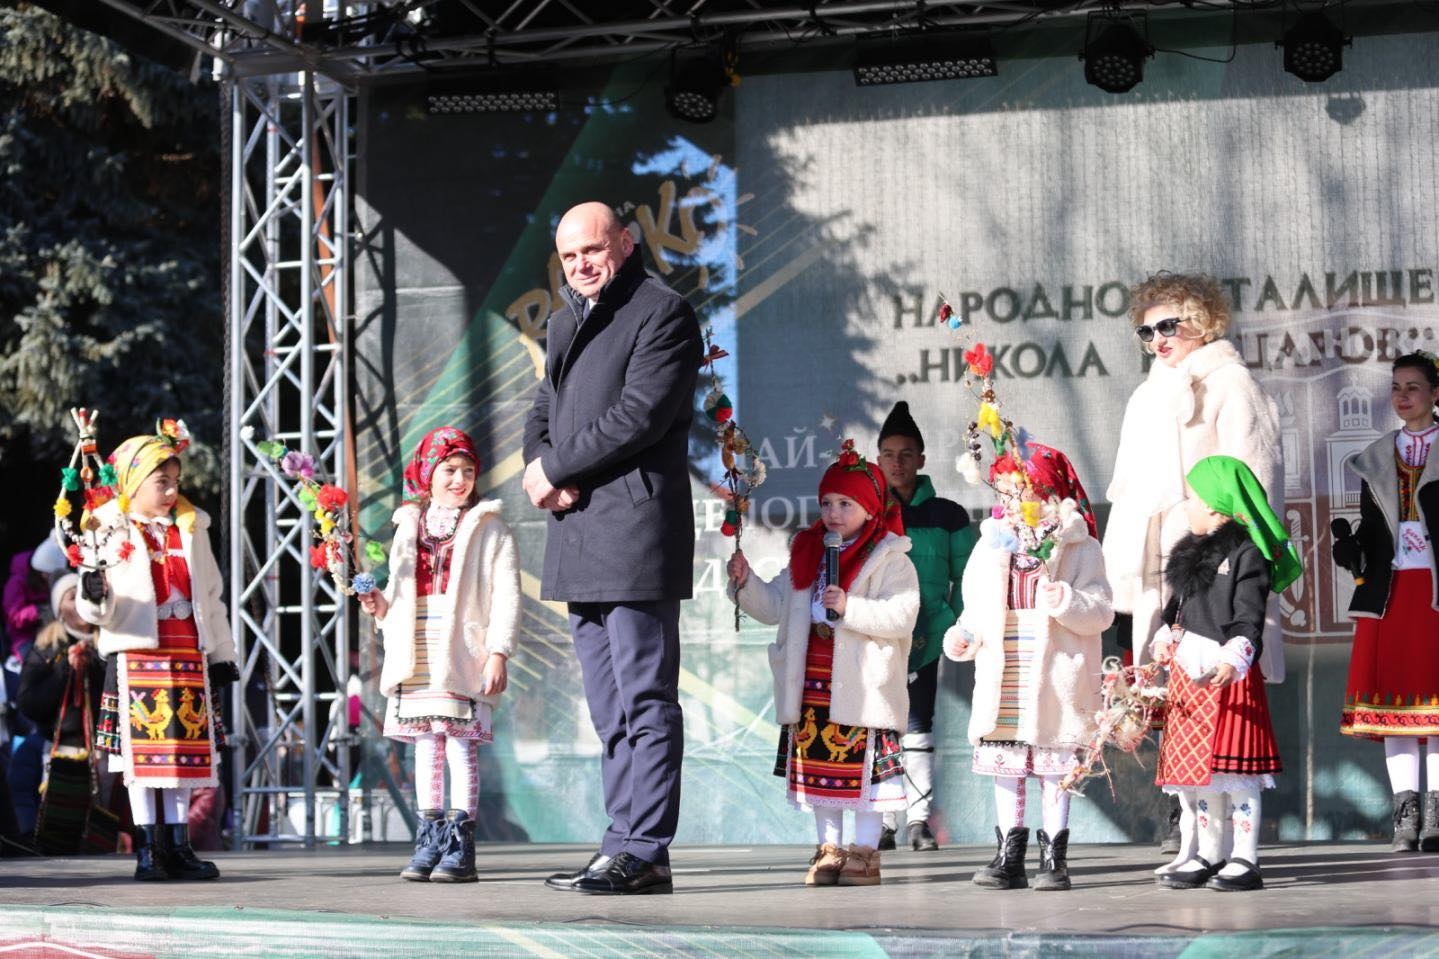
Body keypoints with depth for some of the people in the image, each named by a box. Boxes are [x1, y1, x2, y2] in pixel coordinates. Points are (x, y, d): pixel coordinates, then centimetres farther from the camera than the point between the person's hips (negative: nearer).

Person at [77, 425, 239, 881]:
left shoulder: (191, 527, 13)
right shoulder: (112, 531, 0)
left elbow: (211, 596, 19)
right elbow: (97, 610, -4)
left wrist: (222, 654, 18)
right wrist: (93, 596, -27)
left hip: (189, 655, 4)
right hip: (135, 655, -4)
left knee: (186, 750, 4)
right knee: (142, 753, -5)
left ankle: (178, 846, 10)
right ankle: (148, 848, 0)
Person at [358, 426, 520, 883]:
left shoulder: (489, 530, 1)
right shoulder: (409, 528, 16)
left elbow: (506, 595, -5)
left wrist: (498, 652, -13)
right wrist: (381, 605, 2)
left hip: (463, 653, -5)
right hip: (418, 656, 5)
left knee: (460, 745, -6)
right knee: (427, 745, 8)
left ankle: (460, 845, -4)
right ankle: (430, 842, 13)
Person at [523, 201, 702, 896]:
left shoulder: (662, 312, -5)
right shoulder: (565, 322, 22)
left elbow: (640, 414, -15)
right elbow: (544, 410, 22)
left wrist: (556, 468, -11)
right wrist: (539, 465, -1)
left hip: (635, 525, -9)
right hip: (578, 534, 9)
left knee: (643, 697, -8)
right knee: (609, 706, 10)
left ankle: (644, 851, -8)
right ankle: (624, 842, 15)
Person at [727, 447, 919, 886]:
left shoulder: (890, 560, -6)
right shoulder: (806, 555, 15)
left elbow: (900, 616, -18)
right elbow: (775, 606, 20)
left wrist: (849, 608, -28)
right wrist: (746, 583, 3)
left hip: (862, 688, -6)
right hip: (811, 688, 6)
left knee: (862, 768, -3)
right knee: (817, 765, 10)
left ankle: (865, 852, 5)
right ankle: (829, 849, 19)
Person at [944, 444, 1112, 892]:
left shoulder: (1078, 546, -2)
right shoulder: (993, 543, 13)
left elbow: (1101, 610, -8)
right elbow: (977, 607, 19)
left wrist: (1068, 602, -26)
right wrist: (962, 637, 1)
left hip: (1054, 681, -4)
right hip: (1003, 682, 5)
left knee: (1055, 771, 1)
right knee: (1005, 769, 6)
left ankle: (1054, 858, 6)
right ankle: (1009, 856, 11)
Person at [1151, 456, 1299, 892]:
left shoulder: (1246, 555, -9)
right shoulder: (1191, 553, 16)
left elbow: (1249, 622, -16)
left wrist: (1233, 661, -29)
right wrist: (1164, 638, 8)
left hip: (1228, 675, -8)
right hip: (1188, 673, 8)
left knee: (1233, 767, -6)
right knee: (1194, 765, 10)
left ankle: (1244, 860, -2)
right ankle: (1207, 855, 17)